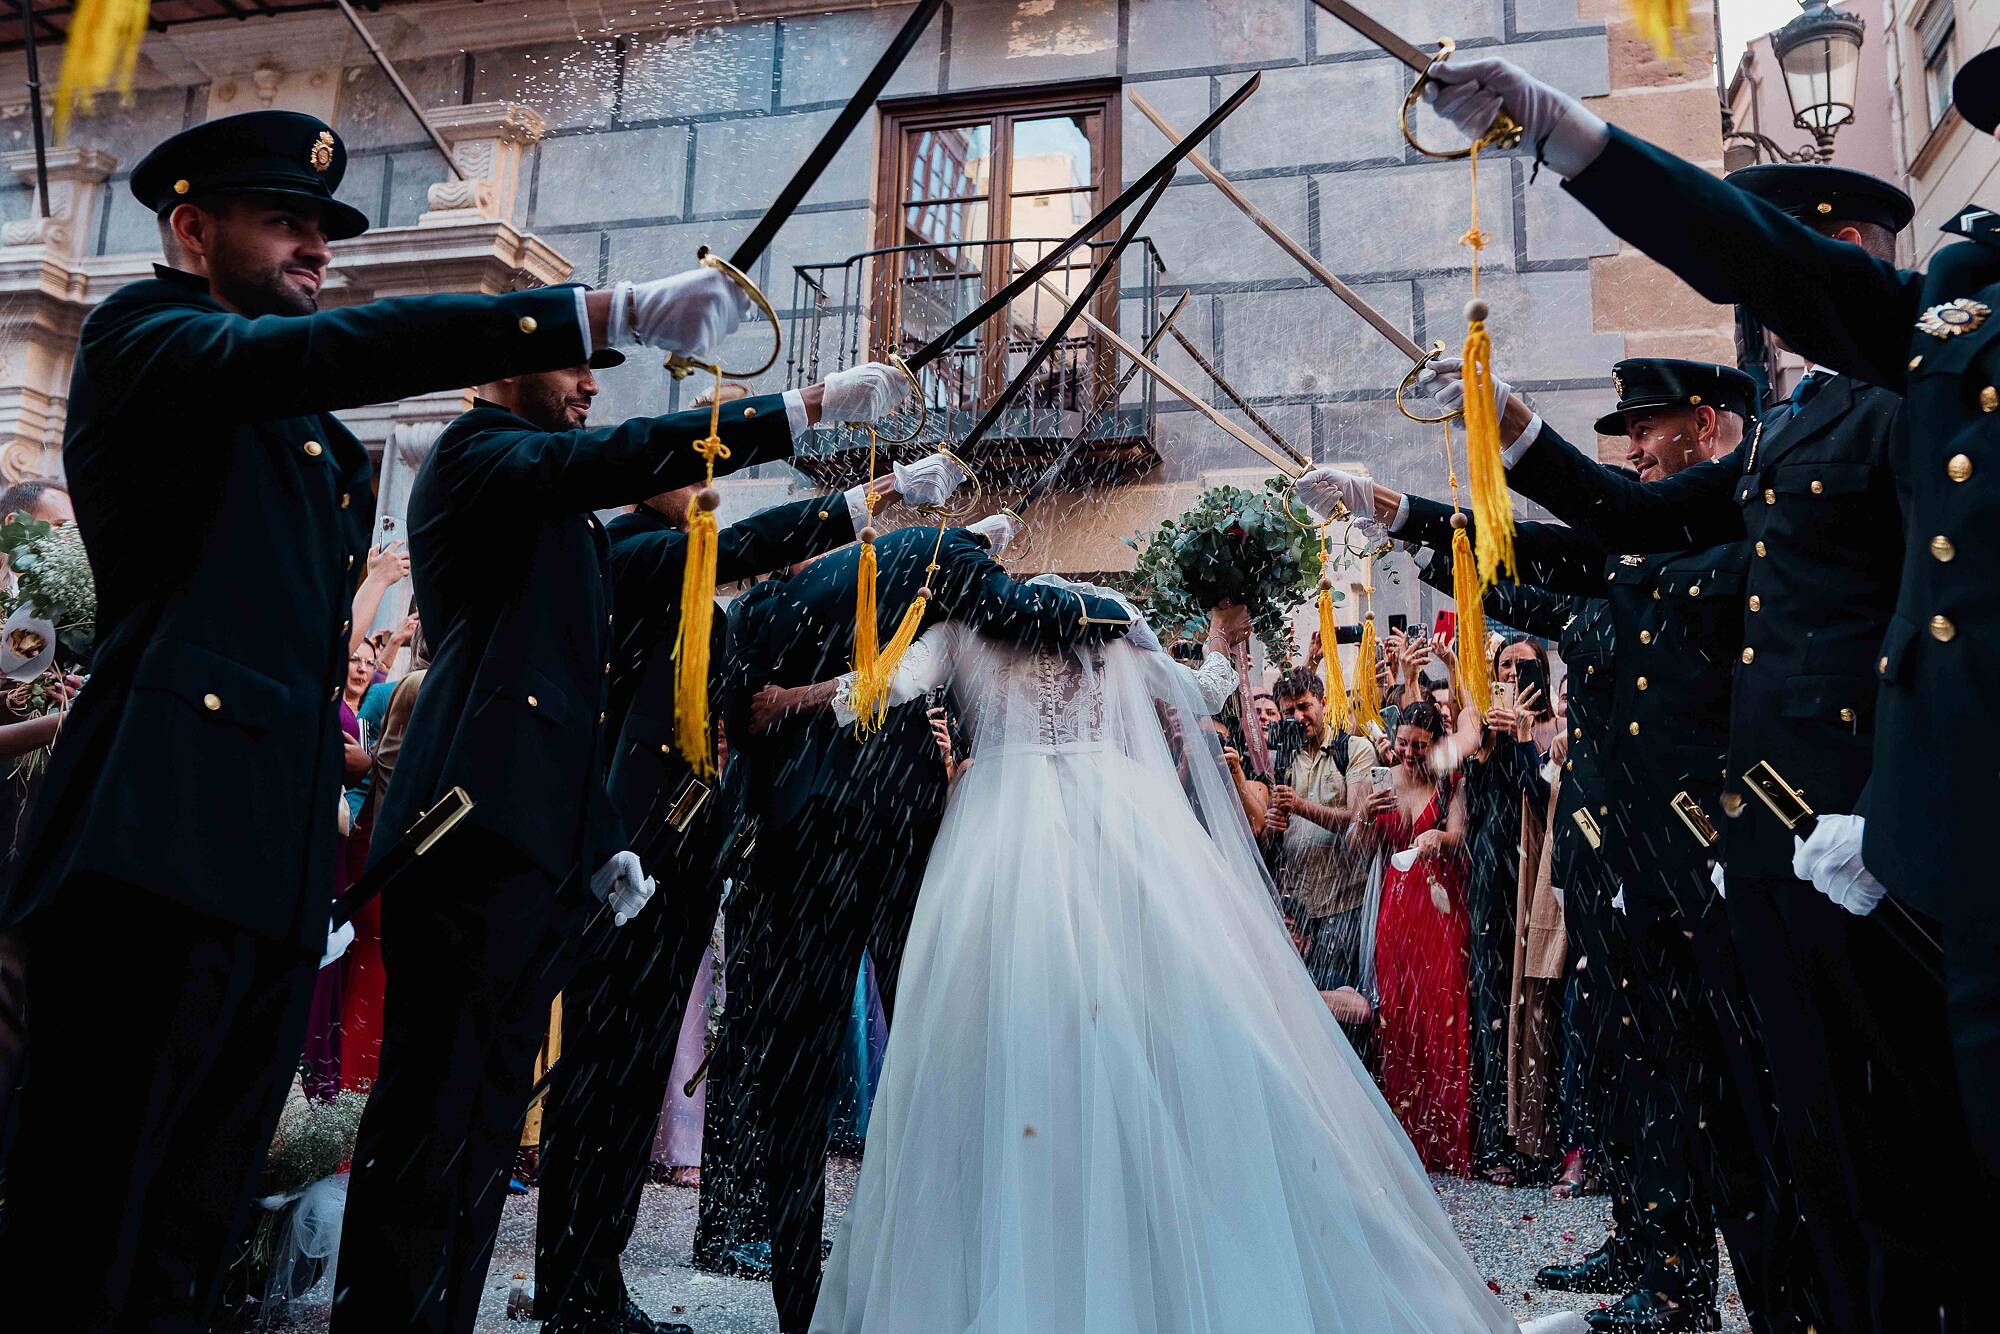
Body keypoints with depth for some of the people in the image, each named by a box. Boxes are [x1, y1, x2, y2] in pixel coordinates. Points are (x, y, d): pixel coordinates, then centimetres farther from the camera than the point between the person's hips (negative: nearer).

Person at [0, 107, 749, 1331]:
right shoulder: (142, 333, 2)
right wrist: (605, 313, -27)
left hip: (279, 868, 8)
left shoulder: (313, 437, 25)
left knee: (192, 1233, 12)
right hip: (162, 849, -8)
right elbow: (325, 349, -21)